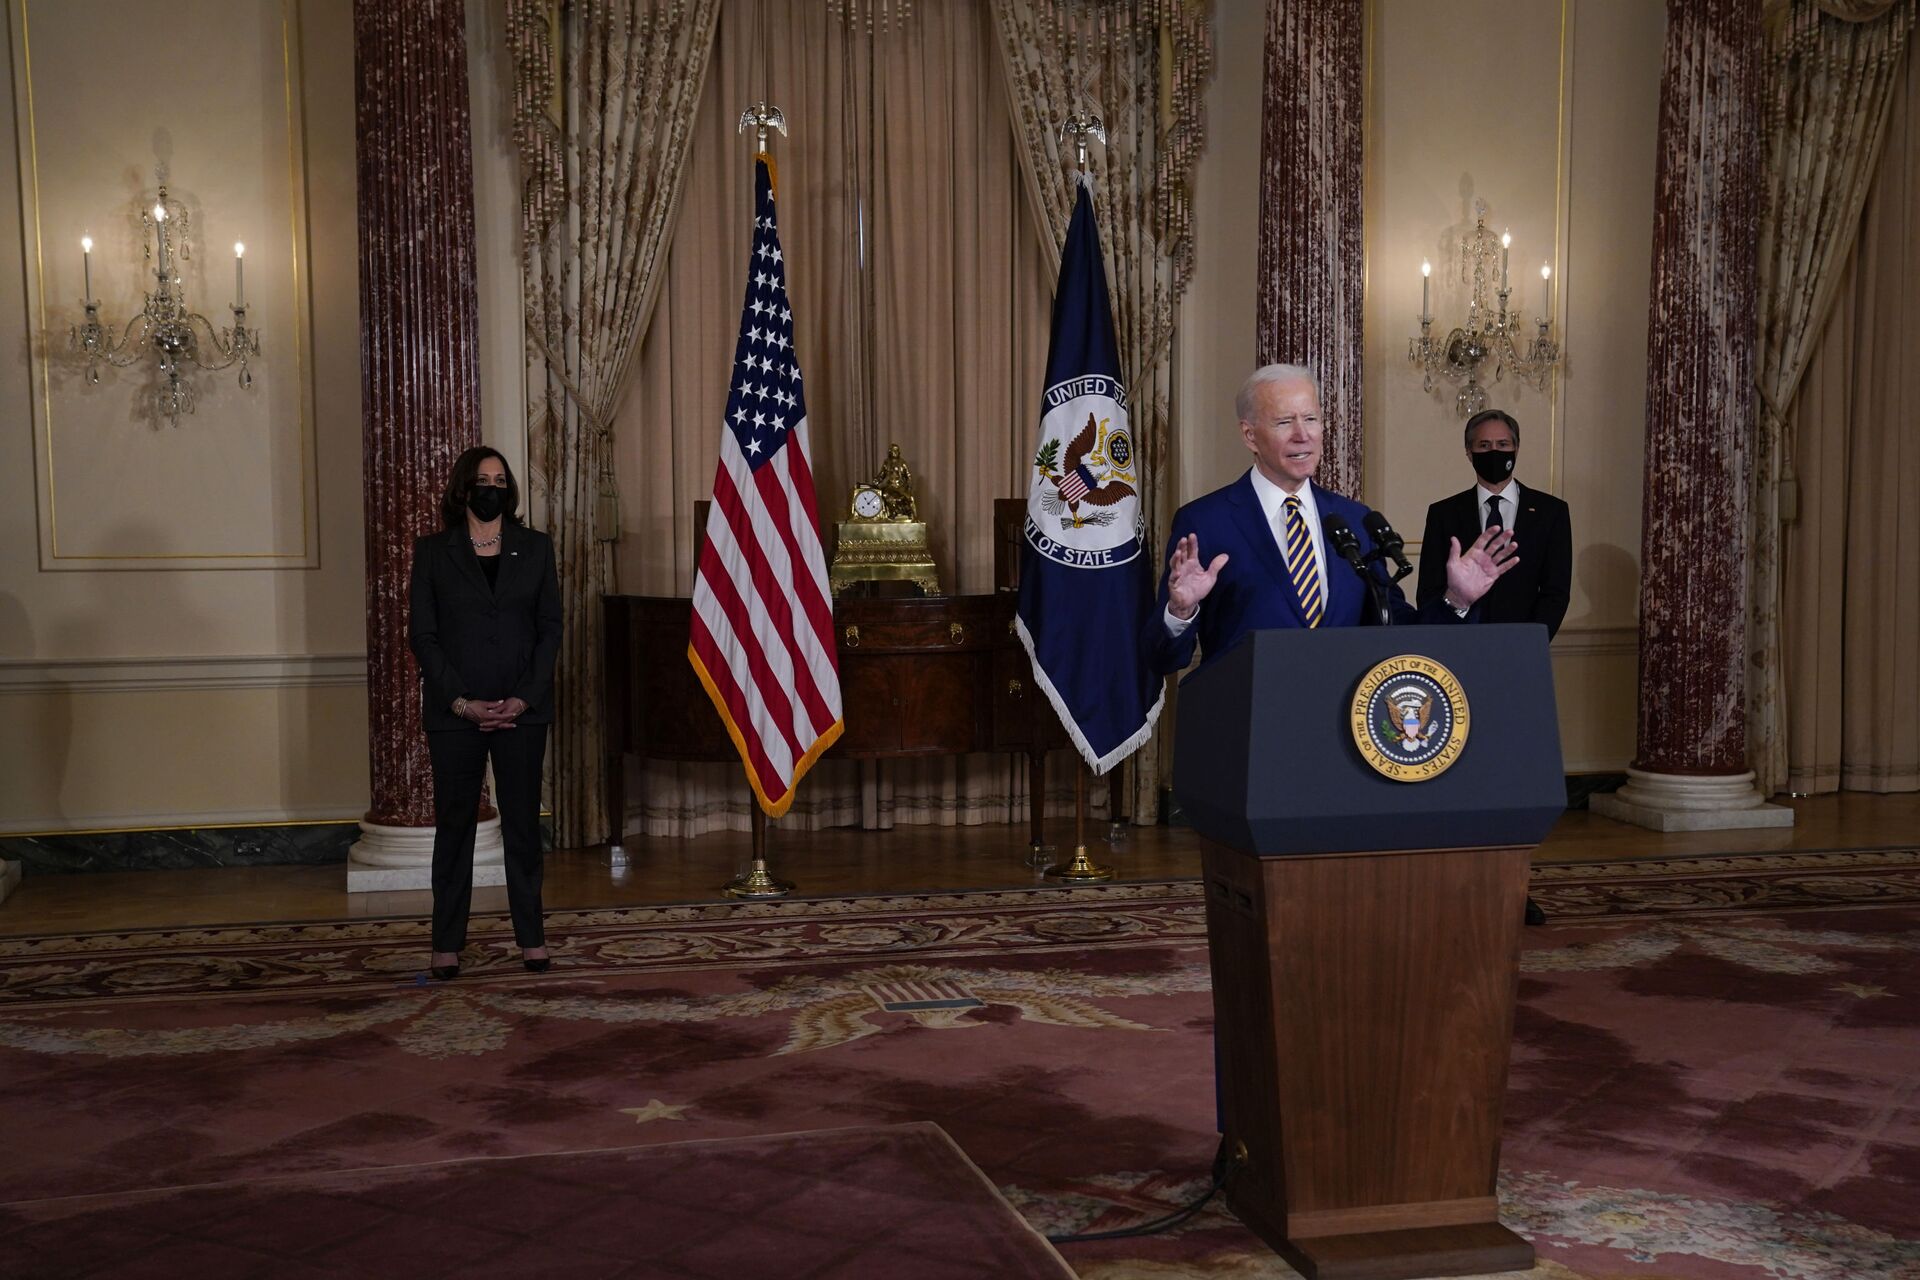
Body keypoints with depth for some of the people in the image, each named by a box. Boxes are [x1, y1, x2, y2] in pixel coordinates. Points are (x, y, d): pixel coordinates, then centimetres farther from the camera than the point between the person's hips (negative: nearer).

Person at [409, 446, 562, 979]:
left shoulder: (535, 547, 7)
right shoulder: (433, 551, 3)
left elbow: (550, 628, 4)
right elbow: (423, 634, 0)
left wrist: (525, 698, -7)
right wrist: (461, 701, -11)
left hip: (521, 710, 1)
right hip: (454, 712, -1)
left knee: (523, 822, 5)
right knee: (454, 823, 4)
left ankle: (531, 936, 14)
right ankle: (447, 943, 10)